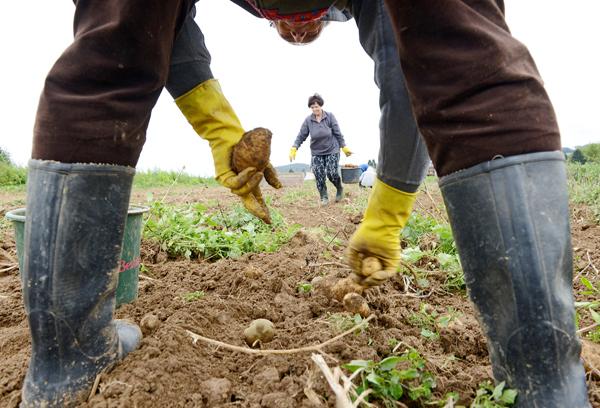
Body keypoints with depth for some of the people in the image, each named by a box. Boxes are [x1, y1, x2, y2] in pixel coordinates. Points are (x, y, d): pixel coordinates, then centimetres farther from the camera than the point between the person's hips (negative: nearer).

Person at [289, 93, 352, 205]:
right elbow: (301, 136, -4)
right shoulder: (308, 120, -5)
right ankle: (324, 197, 9)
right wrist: (294, 148, -16)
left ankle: (340, 189, 21)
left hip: (332, 151, -2)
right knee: (319, 176, -6)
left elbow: (338, 133, -4)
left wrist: (344, 147, -4)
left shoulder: (330, 116, -8)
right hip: (316, 153, 2)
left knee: (332, 174, -9)